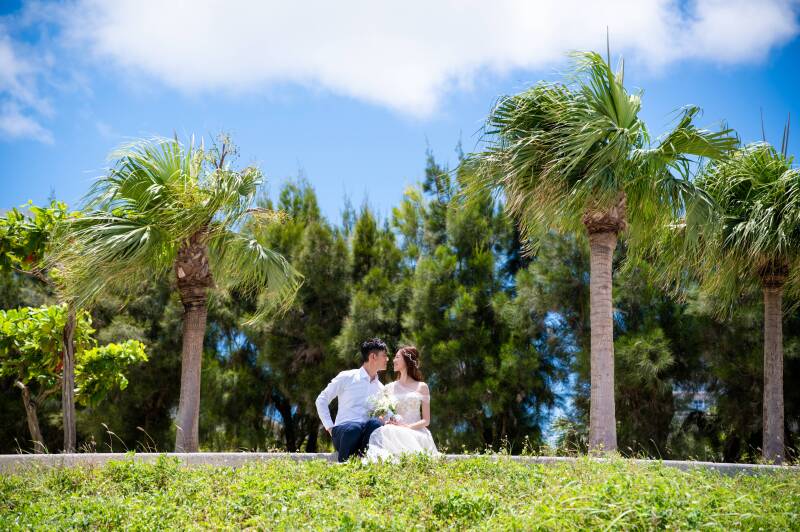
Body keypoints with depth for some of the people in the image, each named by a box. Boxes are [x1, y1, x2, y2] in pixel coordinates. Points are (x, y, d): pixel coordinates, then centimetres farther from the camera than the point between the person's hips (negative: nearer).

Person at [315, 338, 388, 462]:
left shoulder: (380, 388, 20)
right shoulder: (347, 377, 7)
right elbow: (321, 400, 8)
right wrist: (330, 427, -1)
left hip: (366, 434, 3)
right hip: (342, 431, -3)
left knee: (376, 423, -32)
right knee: (353, 427, -39)